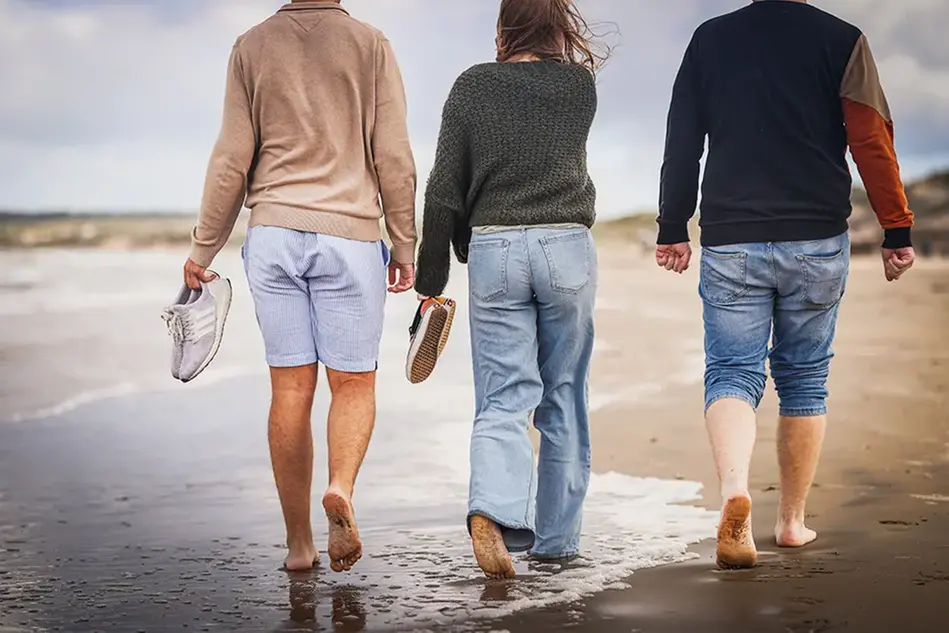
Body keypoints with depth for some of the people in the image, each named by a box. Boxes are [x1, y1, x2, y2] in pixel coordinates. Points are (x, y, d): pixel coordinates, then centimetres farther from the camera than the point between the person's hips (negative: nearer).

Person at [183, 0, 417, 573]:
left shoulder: (252, 47, 4)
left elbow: (232, 160, 2)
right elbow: (393, 157, -4)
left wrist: (204, 248, 9)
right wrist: (405, 245, 5)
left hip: (273, 234, 2)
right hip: (350, 235, -2)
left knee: (292, 387, 5)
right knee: (354, 384, 6)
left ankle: (299, 543, 7)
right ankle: (342, 487, -22)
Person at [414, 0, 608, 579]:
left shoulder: (472, 87, 2)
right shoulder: (581, 87, 4)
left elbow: (444, 191, 1)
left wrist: (431, 278, 6)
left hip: (493, 249, 0)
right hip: (568, 248, 1)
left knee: (503, 398, 1)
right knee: (563, 400, 11)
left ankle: (492, 510, -24)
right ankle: (556, 537, 17)